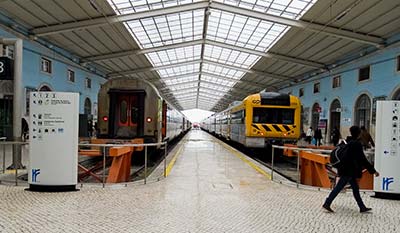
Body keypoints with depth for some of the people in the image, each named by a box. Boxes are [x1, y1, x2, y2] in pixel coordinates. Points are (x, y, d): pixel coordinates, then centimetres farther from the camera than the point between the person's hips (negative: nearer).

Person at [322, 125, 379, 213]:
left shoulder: (346, 141, 6)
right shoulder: (357, 144, -17)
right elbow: (362, 159, -16)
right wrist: (373, 171, -9)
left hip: (345, 169, 9)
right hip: (350, 171, -9)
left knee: (355, 188, 16)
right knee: (338, 187, -3)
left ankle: (362, 207, 26)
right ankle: (327, 203, 2)